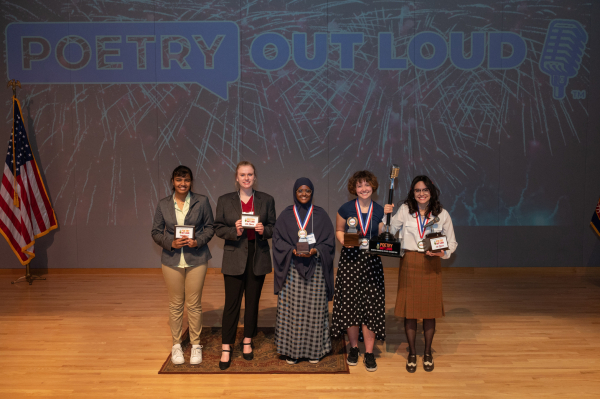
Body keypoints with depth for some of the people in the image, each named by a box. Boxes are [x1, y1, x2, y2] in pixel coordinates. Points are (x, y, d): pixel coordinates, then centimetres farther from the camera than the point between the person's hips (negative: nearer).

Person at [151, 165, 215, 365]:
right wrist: (171, 242, -13)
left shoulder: (202, 201, 0)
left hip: (196, 259, -1)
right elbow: (156, 232, 5)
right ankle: (176, 344, 24)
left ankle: (195, 344, 20)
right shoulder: (163, 204, 4)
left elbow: (210, 227, 4)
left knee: (194, 304, 5)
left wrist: (198, 241, -14)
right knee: (175, 304, 9)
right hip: (172, 260, 1)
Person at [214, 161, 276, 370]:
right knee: (231, 302, -2)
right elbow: (218, 228, 2)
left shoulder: (266, 200, 5)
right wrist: (234, 231, -17)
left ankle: (247, 342, 26)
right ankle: (226, 348, 8)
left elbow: (273, 227, 7)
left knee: (253, 301, 10)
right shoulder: (225, 200, 3)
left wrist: (264, 230, -14)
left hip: (258, 257, 2)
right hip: (234, 257, -1)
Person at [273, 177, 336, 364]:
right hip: (292, 269, 0)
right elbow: (278, 240, 4)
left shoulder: (321, 215, 7)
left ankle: (314, 350, 15)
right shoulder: (286, 215, 7)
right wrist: (293, 250, -13)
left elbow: (329, 241, 5)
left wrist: (315, 250, -13)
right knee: (291, 309, -1)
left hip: (315, 269, 0)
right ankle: (291, 350, 11)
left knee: (314, 309, 2)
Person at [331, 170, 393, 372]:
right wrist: (344, 241, -9)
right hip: (350, 260, -1)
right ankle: (353, 348, 22)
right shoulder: (346, 209, 1)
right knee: (350, 304, 3)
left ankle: (369, 353, 11)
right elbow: (339, 230, 11)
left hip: (372, 262, 1)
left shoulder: (380, 210, 4)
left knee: (371, 306, 0)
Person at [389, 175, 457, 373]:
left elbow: (452, 242, 7)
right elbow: (389, 232, 5)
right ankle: (412, 353, 21)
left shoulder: (442, 214, 1)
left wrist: (443, 253, -12)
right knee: (409, 308, 4)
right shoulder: (404, 210, 0)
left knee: (430, 310, 6)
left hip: (431, 264, 0)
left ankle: (427, 353, 25)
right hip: (409, 263, 0)